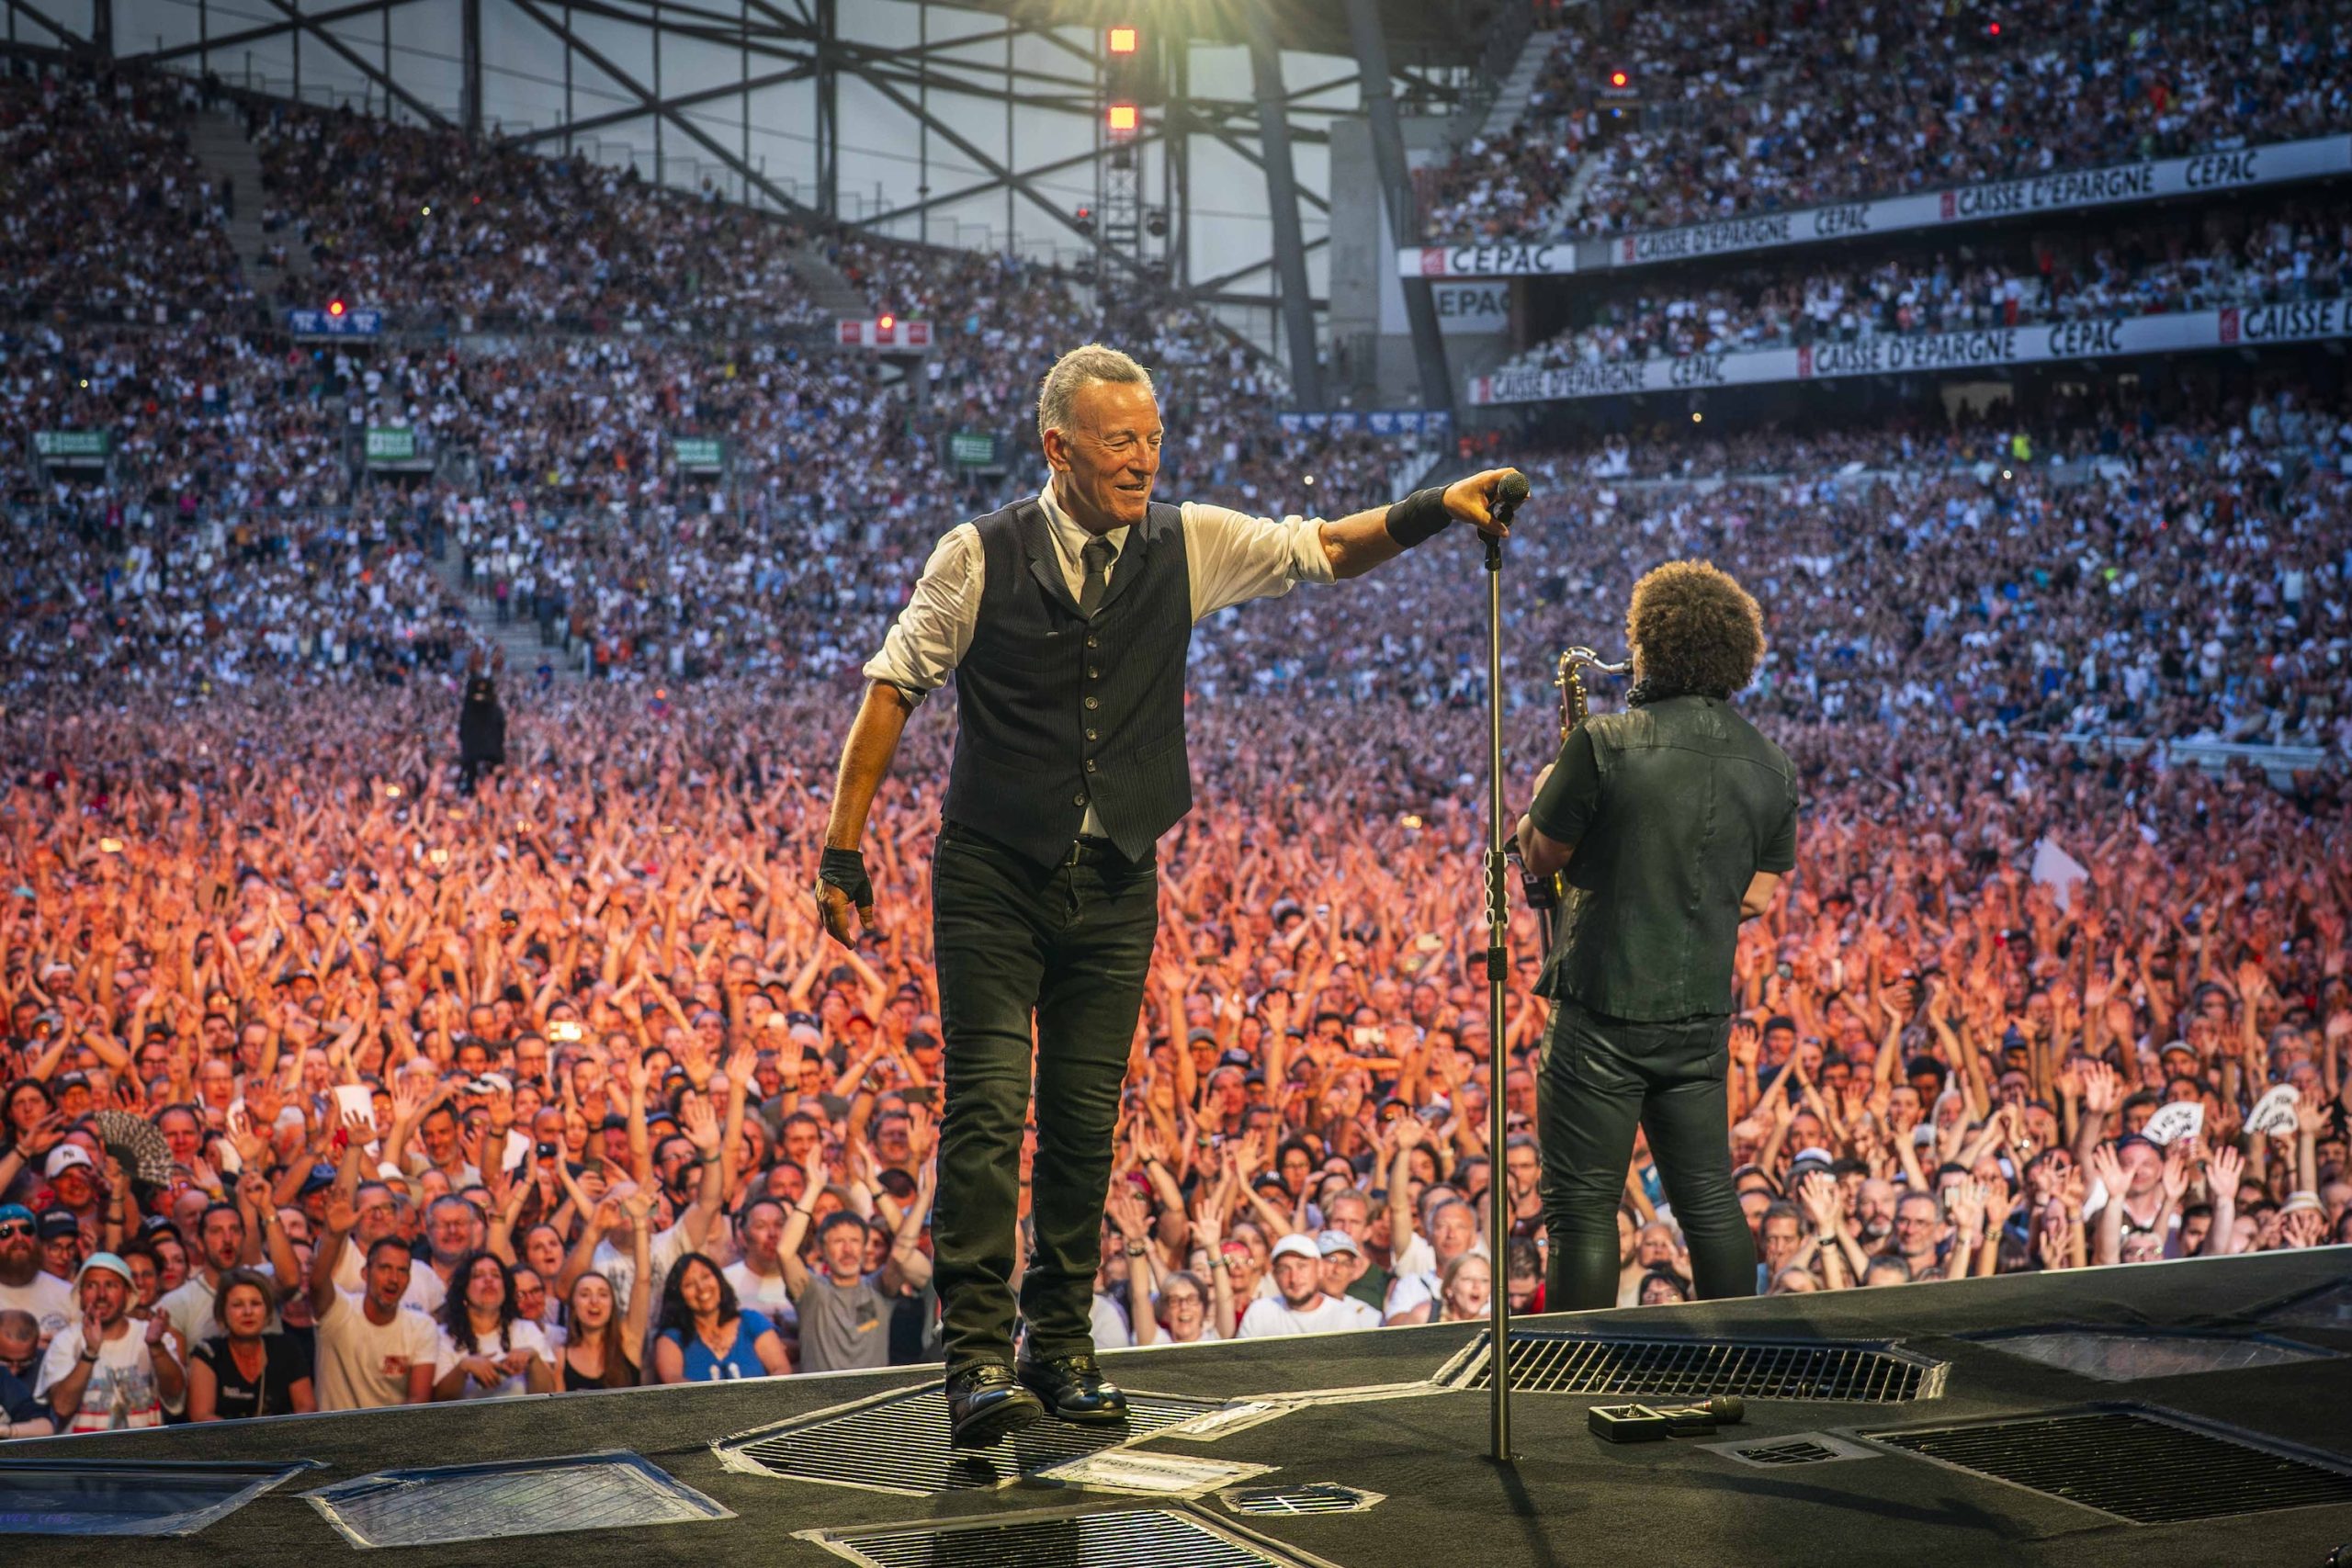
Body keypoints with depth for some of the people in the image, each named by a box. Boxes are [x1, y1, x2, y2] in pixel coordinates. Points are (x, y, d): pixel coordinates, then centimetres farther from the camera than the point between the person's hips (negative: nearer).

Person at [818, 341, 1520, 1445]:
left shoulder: (1188, 545, 3)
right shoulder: (980, 556, -5)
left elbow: (1324, 550, 3)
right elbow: (892, 690, -1)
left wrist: (1433, 509, -15)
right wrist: (844, 848, -4)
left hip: (1116, 885, 3)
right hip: (992, 876, -3)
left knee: (1086, 1121, 7)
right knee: (987, 1110, -11)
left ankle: (1062, 1347, 17)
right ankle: (978, 1360, -11)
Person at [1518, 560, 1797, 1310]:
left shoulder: (1605, 744, -14)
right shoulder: (1770, 768, 3)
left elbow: (1541, 854, -4)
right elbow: (1755, 898, 10)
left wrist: (1542, 791, 16)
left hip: (1603, 1007, -5)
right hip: (1703, 1014, 5)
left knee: (1582, 1210, 0)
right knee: (1709, 1201, 15)